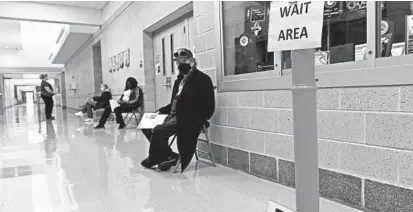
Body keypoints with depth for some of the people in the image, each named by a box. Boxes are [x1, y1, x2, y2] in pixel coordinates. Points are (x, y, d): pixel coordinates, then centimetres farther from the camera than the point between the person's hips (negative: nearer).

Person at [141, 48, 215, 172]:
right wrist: (162, 111, 9)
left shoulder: (202, 79, -7)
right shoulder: (180, 79, 18)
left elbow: (208, 107, -12)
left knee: (158, 131, -24)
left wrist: (197, 121, -22)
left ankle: (153, 159, 3)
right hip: (174, 115, 9)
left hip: (189, 119, -9)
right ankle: (169, 155, 1)